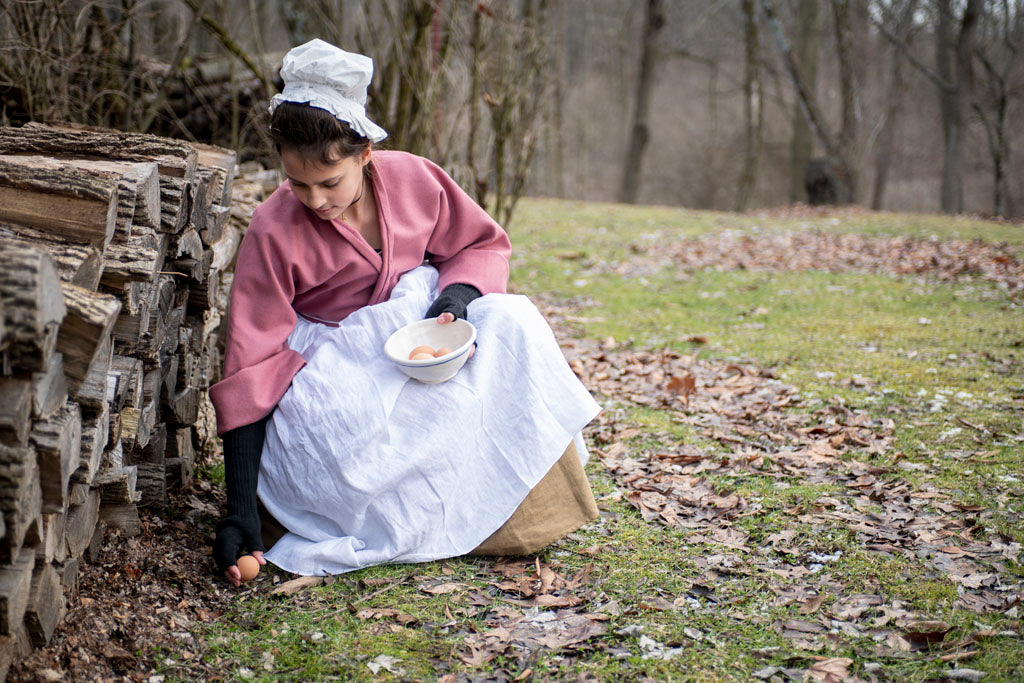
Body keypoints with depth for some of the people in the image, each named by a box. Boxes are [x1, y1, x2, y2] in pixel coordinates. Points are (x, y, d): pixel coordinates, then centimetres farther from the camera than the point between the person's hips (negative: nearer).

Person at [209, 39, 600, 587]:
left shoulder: (413, 180, -11)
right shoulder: (274, 232, -20)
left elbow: (484, 245, 6)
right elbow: (250, 370, -20)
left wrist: (454, 299, -20)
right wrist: (240, 513, -25)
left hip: (412, 351, 4)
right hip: (327, 373, -3)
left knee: (510, 322, -23)